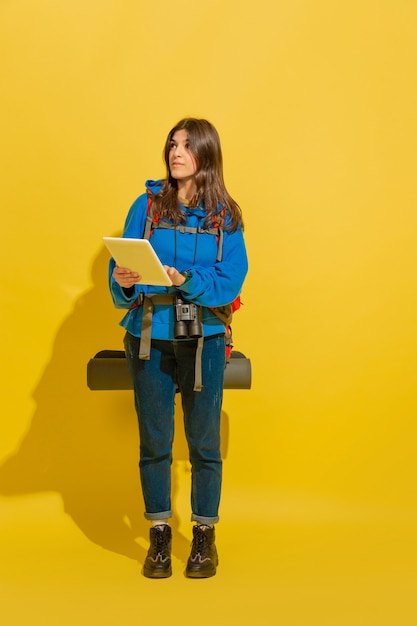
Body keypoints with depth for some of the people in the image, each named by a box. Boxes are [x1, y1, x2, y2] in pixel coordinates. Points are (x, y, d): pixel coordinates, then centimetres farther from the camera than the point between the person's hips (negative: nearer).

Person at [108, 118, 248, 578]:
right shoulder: (147, 205, 3)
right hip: (149, 337, 1)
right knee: (154, 441, 7)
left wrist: (188, 281, -24)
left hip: (203, 338, 0)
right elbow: (122, 266, -1)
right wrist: (123, 281, -23)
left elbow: (231, 281, -8)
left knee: (204, 441, 6)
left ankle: (205, 535, 24)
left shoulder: (225, 216, 2)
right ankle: (159, 534, 24)